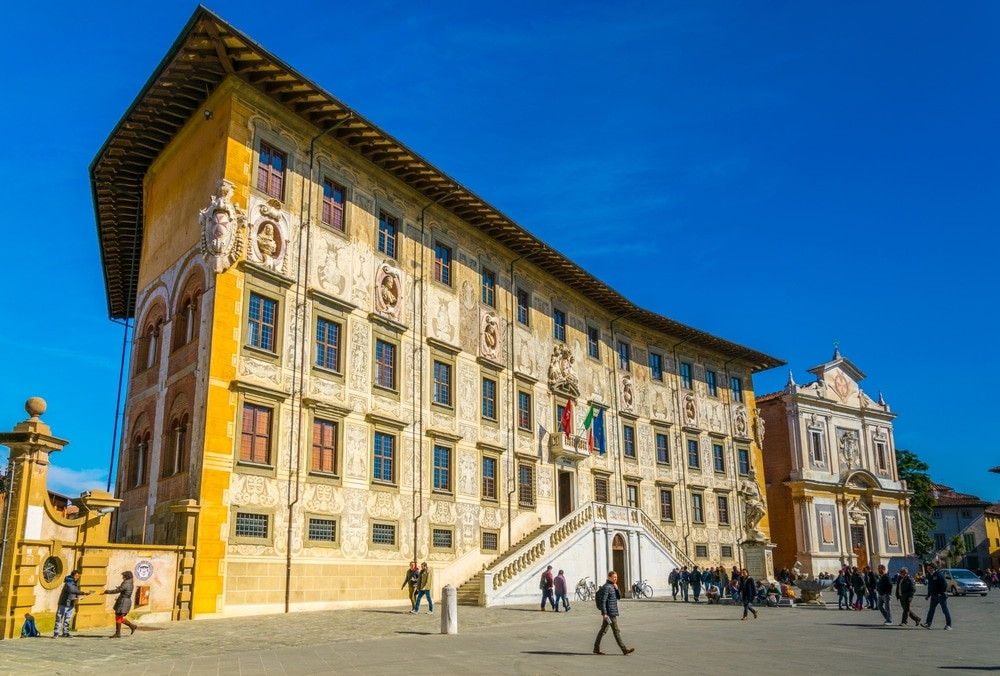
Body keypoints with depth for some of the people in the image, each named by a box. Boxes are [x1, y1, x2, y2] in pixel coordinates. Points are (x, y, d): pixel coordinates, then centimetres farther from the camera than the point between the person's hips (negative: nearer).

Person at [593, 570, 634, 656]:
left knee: (603, 630, 11)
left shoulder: (613, 586, 16)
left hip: (613, 611, 10)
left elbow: (619, 597, 14)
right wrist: (604, 613, -22)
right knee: (616, 631, -4)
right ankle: (624, 649, 0)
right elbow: (603, 601, -19)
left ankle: (596, 648, 15)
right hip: (610, 612, -10)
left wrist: (617, 589, -3)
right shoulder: (606, 587, -15)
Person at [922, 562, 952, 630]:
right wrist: (928, 595, 16)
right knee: (931, 610, 0)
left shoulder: (939, 574, -11)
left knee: (945, 610, 2)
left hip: (941, 596, -7)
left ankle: (948, 625, 10)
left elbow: (945, 585, -15)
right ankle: (927, 624, -5)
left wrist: (941, 593, -18)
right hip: (934, 596, 7)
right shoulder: (930, 576, 13)